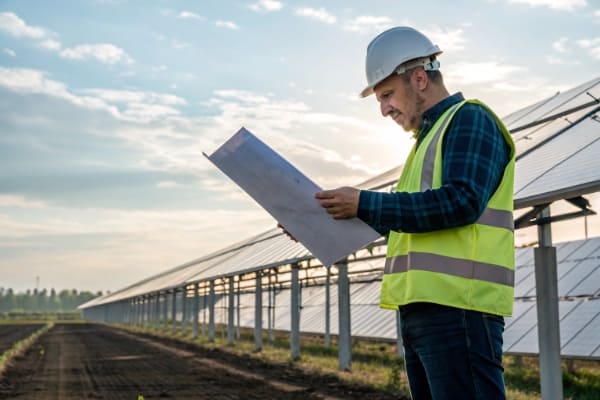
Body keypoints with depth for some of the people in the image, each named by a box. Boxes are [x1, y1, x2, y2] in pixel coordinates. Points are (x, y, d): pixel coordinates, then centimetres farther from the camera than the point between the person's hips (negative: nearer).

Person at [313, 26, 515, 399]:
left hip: (458, 308, -10)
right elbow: (407, 218, 26)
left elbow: (461, 202, -19)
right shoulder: (429, 137, 25)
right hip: (423, 308, 10)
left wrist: (365, 203, -16)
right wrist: (334, 219, 18)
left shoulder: (470, 120, -4)